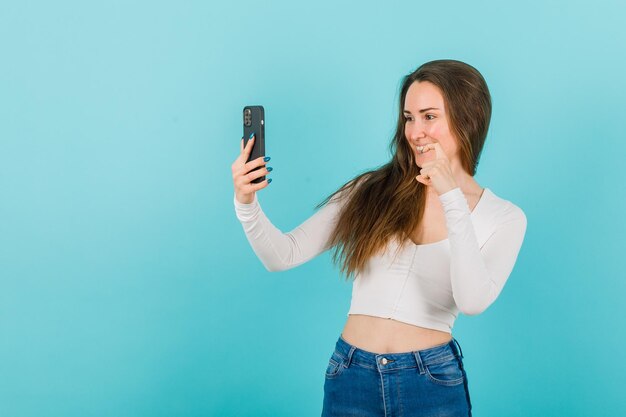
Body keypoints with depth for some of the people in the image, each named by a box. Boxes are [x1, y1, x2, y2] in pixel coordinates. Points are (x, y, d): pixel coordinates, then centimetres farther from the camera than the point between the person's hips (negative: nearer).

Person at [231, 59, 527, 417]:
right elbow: (284, 256, -3)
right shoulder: (373, 190, 0)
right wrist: (246, 202, -20)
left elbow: (473, 302, -18)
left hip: (432, 385, -1)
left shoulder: (504, 218, -2)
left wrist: (452, 198, -22)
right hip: (351, 378, 1)